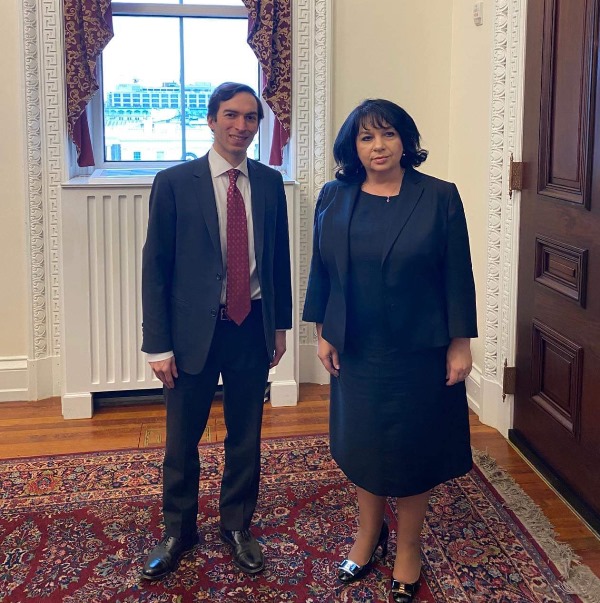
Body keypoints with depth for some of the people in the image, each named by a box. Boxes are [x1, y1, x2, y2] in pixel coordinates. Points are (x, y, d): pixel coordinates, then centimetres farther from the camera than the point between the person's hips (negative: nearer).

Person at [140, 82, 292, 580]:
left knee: (246, 436, 14)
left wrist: (280, 324, 11)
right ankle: (178, 530, 32)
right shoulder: (174, 183, -7)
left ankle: (237, 526, 35)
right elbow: (155, 267, -6)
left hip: (253, 328, 3)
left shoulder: (270, 183, 4)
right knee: (182, 440, 11)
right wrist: (158, 343, -9)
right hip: (194, 329, -2)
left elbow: (280, 257, 11)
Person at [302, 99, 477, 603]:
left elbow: (457, 277, -7)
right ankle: (369, 535, 37)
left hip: (420, 350, -2)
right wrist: (323, 333, 3)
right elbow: (321, 271, 5)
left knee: (413, 446, 10)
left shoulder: (439, 197, -8)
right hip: (357, 349, 3)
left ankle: (408, 548, 30)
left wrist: (461, 344, -7)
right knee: (363, 442, 15)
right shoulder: (333, 198, 0)